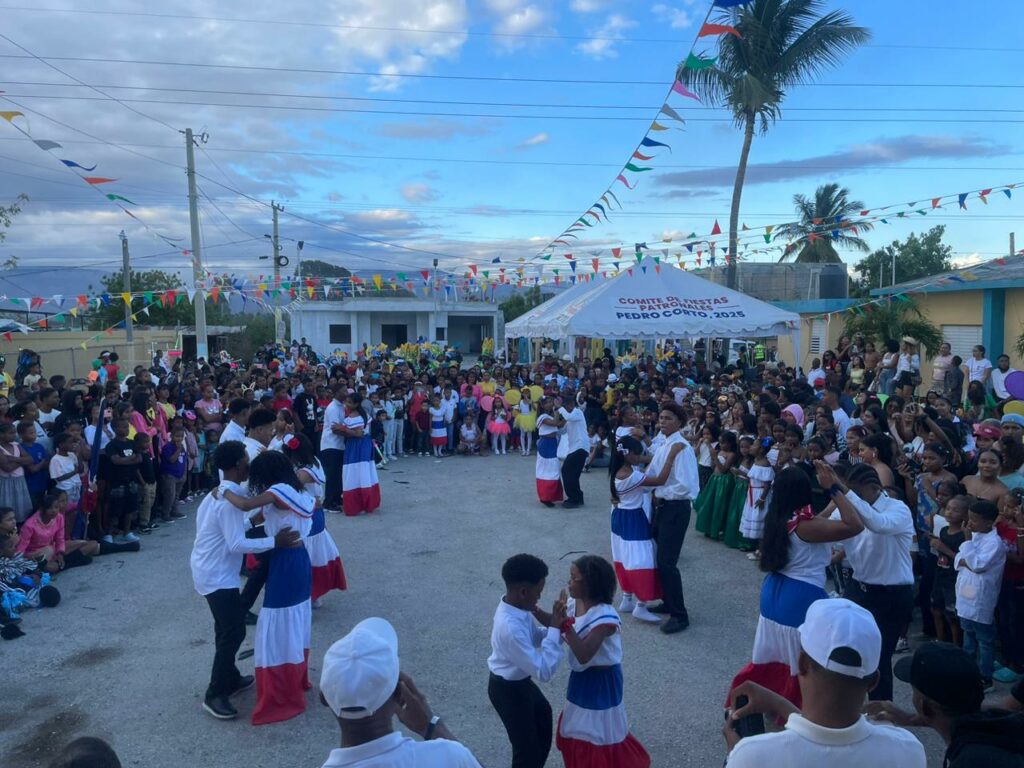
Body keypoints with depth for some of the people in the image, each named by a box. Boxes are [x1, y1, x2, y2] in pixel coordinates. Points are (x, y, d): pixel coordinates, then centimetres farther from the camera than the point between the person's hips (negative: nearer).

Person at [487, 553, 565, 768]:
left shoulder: (517, 607, -11)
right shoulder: (511, 628, -39)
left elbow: (534, 637, 6)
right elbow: (544, 671, -35)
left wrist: (554, 629, -13)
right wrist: (555, 629, -31)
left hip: (520, 681, 10)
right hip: (509, 690, -10)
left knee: (543, 715, 32)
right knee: (526, 748, 9)